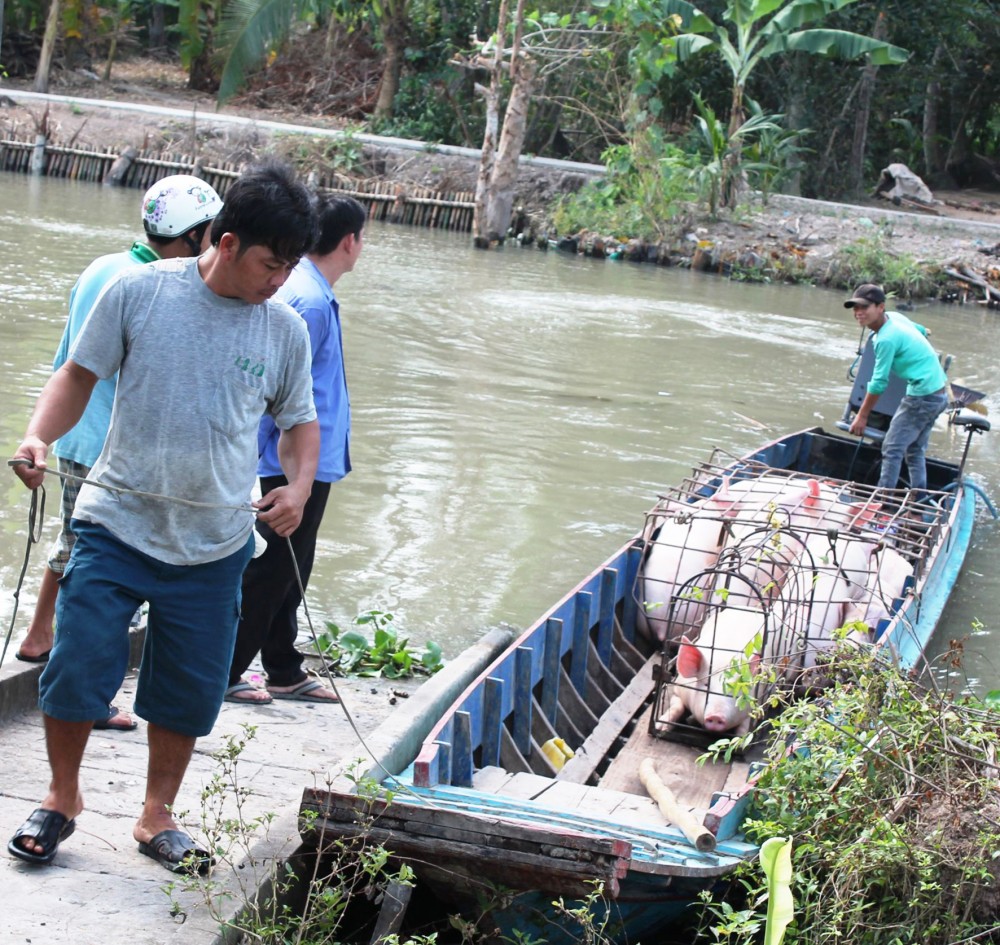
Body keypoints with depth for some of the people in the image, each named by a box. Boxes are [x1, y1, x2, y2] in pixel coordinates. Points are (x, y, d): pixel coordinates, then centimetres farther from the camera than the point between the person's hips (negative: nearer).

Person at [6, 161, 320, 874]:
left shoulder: (285, 329, 1)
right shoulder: (139, 292, -7)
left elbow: (300, 421, 15)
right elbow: (79, 376, 2)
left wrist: (299, 487, -4)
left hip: (215, 546, 2)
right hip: (117, 523, -2)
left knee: (190, 688, 9)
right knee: (78, 665, -4)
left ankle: (158, 816, 29)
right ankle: (63, 797, 21)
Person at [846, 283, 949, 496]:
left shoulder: (886, 339, -21)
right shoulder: (895, 316, 5)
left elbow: (879, 382, -16)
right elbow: (922, 331, 26)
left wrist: (862, 416, -7)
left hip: (922, 396, -10)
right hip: (939, 393, 10)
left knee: (892, 449, -5)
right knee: (916, 450, 17)